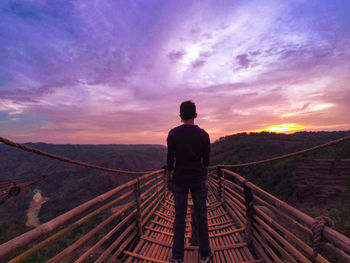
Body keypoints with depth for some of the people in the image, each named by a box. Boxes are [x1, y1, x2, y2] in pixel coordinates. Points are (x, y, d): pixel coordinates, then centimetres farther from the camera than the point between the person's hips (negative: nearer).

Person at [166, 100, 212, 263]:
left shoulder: (173, 133, -7)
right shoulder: (203, 134, -3)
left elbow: (170, 160, -6)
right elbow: (206, 161, 3)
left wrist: (168, 180, 4)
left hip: (179, 180, 0)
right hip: (198, 180, 1)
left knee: (180, 216, 10)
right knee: (201, 216, 13)